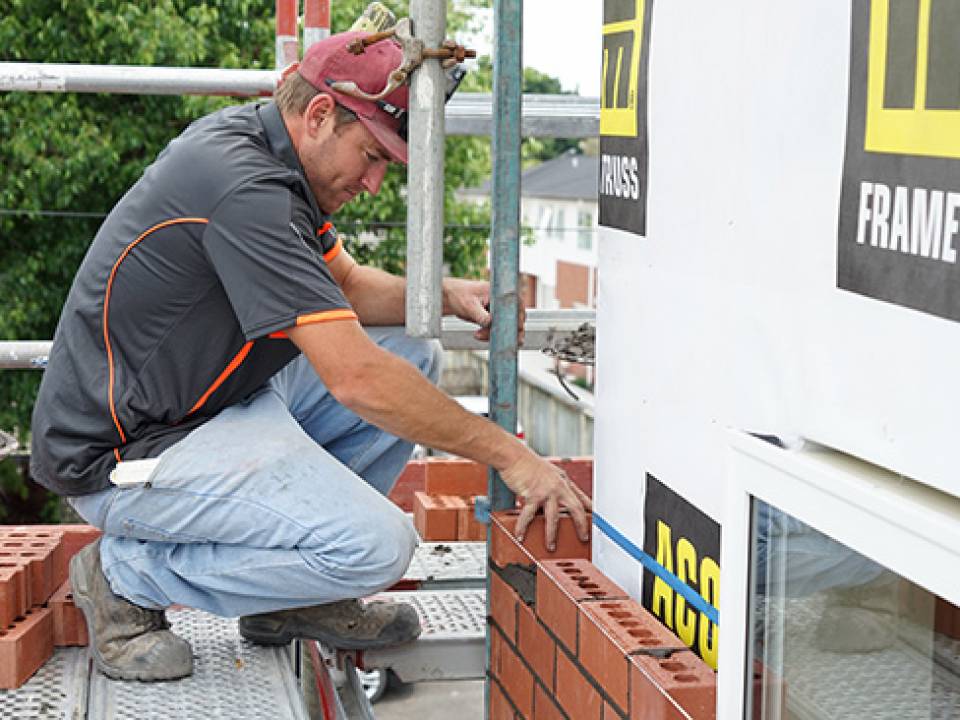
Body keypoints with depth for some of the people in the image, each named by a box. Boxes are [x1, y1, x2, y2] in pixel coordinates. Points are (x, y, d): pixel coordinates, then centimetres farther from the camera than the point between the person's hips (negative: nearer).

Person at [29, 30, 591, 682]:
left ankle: (296, 591, 12)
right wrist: (510, 456, -22)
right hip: (123, 452, -10)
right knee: (377, 545, -23)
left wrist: (447, 295, -1)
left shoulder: (256, 143, 5)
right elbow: (357, 380, -30)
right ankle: (132, 575, -4)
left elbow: (344, 283, 19)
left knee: (413, 358, 7)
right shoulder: (242, 188, -27)